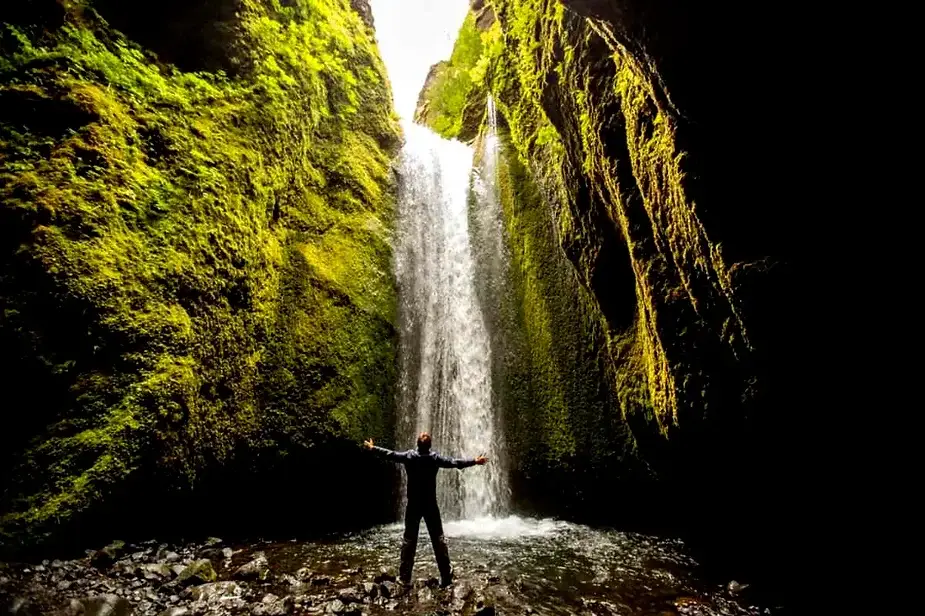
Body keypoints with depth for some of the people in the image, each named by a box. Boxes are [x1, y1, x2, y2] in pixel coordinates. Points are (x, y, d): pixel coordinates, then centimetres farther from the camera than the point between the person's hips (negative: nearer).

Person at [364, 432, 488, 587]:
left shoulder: (408, 456, -7)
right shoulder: (435, 458, -8)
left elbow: (390, 454, 1)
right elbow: (454, 462, -9)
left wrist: (372, 448, 14)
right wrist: (474, 461, -3)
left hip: (413, 505, 1)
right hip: (430, 505, 0)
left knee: (408, 539, 9)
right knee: (438, 538, 6)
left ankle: (405, 576, 11)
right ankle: (446, 576, 7)